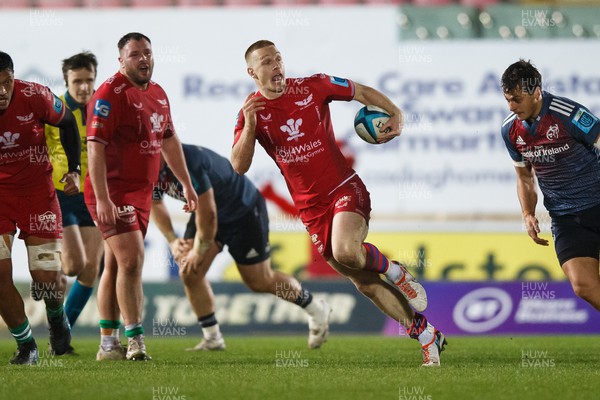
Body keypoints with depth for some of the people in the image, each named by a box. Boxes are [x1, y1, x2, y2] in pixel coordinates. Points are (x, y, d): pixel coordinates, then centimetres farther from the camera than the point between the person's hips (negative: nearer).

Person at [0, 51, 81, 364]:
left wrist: (73, 170, -1)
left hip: (36, 189, 0)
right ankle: (26, 346, 4)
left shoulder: (34, 97, -19)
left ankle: (57, 318, 34)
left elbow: (66, 123, 3)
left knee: (47, 275, -3)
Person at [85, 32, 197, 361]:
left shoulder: (157, 93, 12)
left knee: (115, 265, 12)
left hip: (141, 192, 8)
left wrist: (186, 184, 24)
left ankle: (108, 344, 16)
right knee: (132, 260, -16)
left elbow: (169, 141, 25)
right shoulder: (111, 94, -14)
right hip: (113, 193, -8)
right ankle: (135, 340, -13)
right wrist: (102, 199, -26)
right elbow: (95, 147, -20)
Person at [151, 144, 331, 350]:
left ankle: (316, 310, 23)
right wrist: (172, 240, -1)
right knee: (189, 273, -7)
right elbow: (155, 203, 10)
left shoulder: (187, 163, -39)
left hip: (243, 211, -8)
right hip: (206, 211, 8)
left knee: (259, 281, 2)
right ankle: (212, 339, 5)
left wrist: (199, 251, -18)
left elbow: (208, 214, -33)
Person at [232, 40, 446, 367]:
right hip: (311, 207, 2)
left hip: (344, 189, -2)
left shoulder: (313, 86, -4)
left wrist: (396, 116, -9)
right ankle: (426, 335, 11)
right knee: (363, 282, 1)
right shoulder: (252, 112, -2)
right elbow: (239, 166, -10)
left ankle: (394, 271, 1)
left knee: (345, 251, -31)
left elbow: (363, 92, 8)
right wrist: (249, 126, -26)